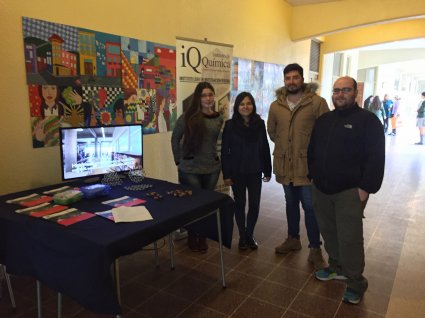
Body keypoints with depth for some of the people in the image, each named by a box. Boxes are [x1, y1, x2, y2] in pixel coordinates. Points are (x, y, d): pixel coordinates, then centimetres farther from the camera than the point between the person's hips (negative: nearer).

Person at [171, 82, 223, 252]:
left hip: (212, 168, 4)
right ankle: (192, 238, 28)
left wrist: (216, 158, 9)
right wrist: (179, 161, -1)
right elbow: (175, 138, 0)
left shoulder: (219, 118, 4)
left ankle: (203, 237, 33)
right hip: (190, 169, -4)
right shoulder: (188, 116, -9)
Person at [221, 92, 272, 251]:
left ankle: (250, 234, 26)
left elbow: (265, 148, 4)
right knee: (240, 204, 8)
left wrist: (267, 171, 5)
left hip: (255, 172, 2)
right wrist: (226, 174, -7)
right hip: (237, 172, -1)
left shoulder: (259, 124, 0)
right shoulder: (230, 125, -6)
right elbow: (225, 151, -5)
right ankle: (242, 236, 25)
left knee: (254, 204, 4)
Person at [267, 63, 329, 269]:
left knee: (310, 207, 1)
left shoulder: (317, 102, -10)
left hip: (308, 164, -4)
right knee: (291, 204, 18)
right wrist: (285, 146, 10)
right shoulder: (276, 106, 3)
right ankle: (293, 239, 36)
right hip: (285, 163, 4)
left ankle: (315, 249, 16)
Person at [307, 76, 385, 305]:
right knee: (328, 232, 16)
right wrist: (313, 176, 12)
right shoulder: (323, 120, 12)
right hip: (321, 189, 6)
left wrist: (366, 188, -16)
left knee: (349, 238, -2)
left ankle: (355, 283, 14)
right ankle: (337, 267, 35)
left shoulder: (367, 120, -6)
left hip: (350, 191, -6)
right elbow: (312, 150, 18)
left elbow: (376, 157, -11)